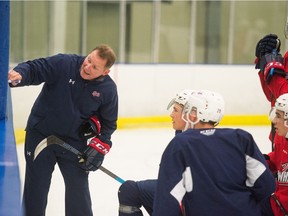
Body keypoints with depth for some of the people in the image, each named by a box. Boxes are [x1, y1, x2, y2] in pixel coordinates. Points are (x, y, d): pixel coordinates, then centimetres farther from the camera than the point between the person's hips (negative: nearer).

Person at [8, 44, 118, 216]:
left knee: (78, 187, 4)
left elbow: (108, 122, 2)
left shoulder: (108, 89, -9)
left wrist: (99, 147, -7)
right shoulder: (63, 64, -17)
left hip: (74, 142, 1)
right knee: (35, 187, 5)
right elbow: (34, 69, -19)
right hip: (41, 134, -1)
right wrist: (19, 75, -41)